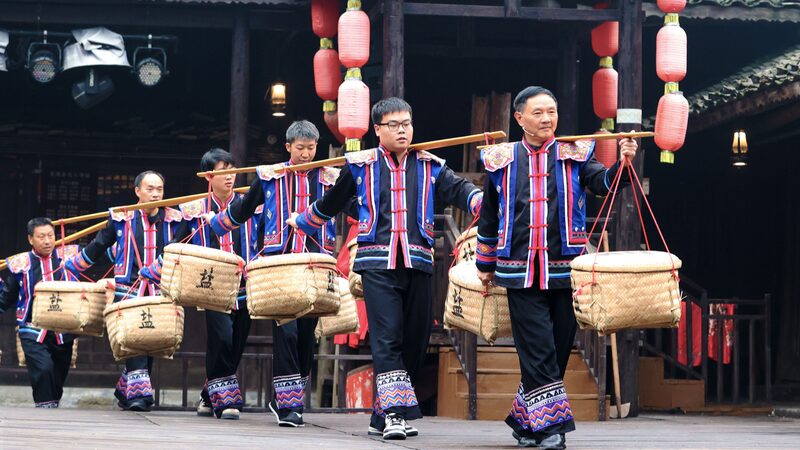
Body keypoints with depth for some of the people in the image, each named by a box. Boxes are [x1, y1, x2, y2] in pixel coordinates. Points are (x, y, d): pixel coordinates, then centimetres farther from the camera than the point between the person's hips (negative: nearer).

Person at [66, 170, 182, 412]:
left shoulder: (173, 220, 7)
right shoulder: (122, 218, 4)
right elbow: (98, 247, 14)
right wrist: (70, 267, 19)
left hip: (160, 292, 2)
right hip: (127, 289, -2)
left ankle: (124, 390, 18)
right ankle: (139, 392, -18)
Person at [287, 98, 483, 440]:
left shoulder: (429, 166, 11)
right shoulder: (361, 165, 7)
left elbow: (459, 191, -3)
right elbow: (330, 203, 21)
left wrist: (488, 204, -22)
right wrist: (301, 221, 30)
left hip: (417, 261, 3)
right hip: (378, 263, -3)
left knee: (415, 339, 4)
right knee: (387, 338, -14)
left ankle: (382, 416, 15)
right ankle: (395, 412, -16)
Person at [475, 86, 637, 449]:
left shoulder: (573, 155, 6)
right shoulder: (502, 161, 8)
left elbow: (602, 182, -12)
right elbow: (488, 217, 17)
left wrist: (622, 164, -32)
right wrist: (485, 266, 20)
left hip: (564, 269, 1)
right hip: (520, 270, -1)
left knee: (559, 348, 5)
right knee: (538, 349, -8)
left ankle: (524, 420, 20)